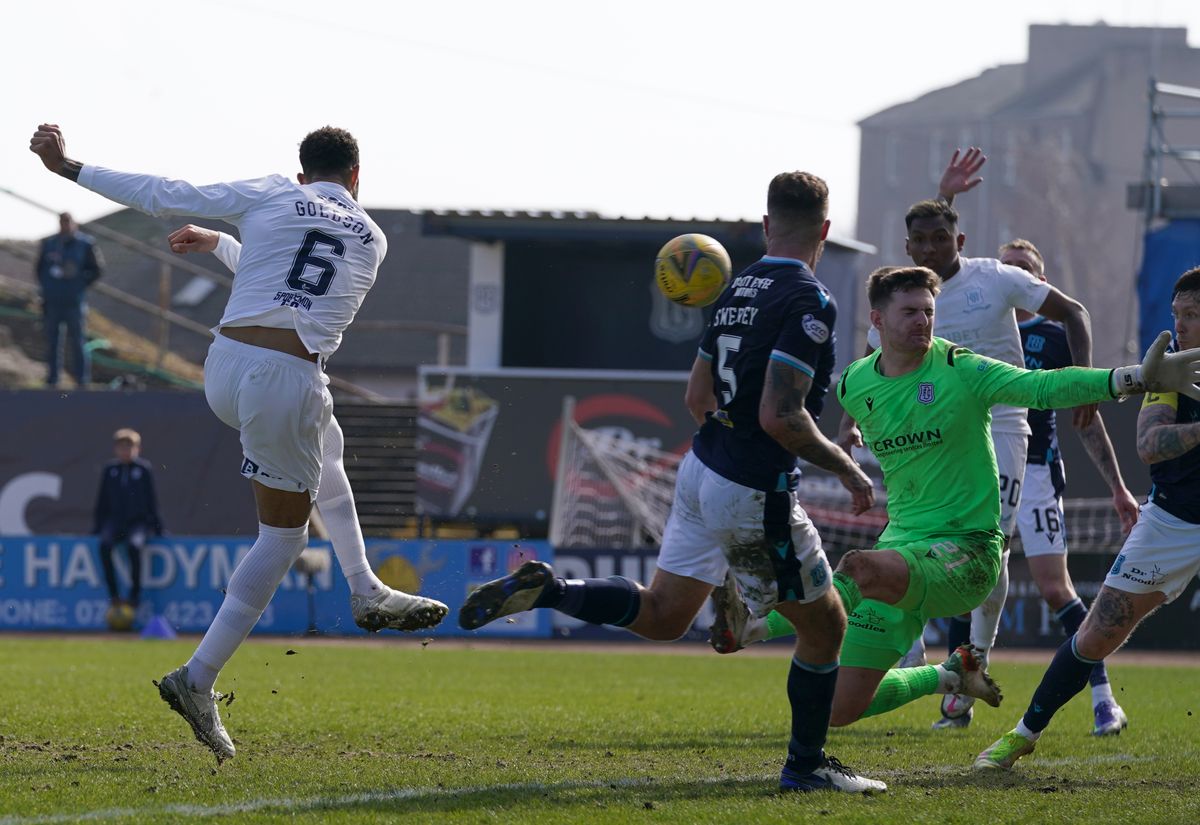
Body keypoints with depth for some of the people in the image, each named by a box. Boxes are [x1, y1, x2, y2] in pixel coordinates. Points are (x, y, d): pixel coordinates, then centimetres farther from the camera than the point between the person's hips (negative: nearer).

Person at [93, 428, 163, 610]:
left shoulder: (144, 469, 3)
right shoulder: (109, 470, 9)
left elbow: (151, 499, 6)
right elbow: (102, 501, 14)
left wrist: (156, 526, 2)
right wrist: (97, 527, 9)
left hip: (139, 521, -2)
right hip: (115, 521, 2)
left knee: (134, 545, -33)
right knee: (105, 545, -29)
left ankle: (135, 595, -23)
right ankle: (113, 594, -25)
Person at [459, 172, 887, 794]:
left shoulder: (740, 287, 9)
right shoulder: (809, 302, -17)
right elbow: (780, 416, -24)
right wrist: (845, 468, -12)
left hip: (701, 469, 8)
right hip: (754, 496, -8)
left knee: (660, 615, 16)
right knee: (824, 625, 10)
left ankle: (541, 590, -1)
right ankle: (806, 765, 16)